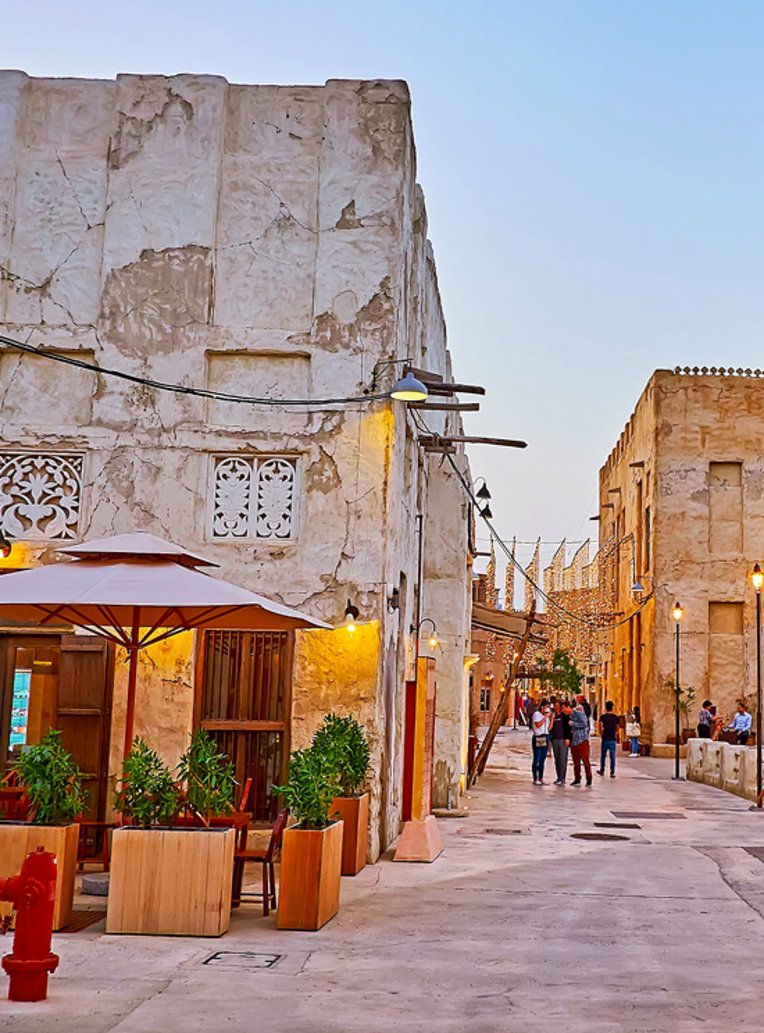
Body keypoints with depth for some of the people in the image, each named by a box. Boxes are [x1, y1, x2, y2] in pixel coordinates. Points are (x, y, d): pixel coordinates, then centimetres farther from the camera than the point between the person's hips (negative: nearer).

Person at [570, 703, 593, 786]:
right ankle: (577, 779, 14)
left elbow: (584, 724, -19)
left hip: (582, 740, -7)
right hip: (574, 741, 7)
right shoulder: (573, 715, 17)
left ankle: (589, 779, -2)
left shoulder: (582, 715, -3)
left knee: (585, 760, -6)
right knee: (576, 761, 8)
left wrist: (573, 724, -14)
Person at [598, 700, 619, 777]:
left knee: (603, 755, 13)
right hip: (613, 739, 1)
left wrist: (601, 734, 3)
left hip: (605, 738, -1)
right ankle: (612, 773, 0)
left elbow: (600, 727, -13)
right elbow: (618, 728, 8)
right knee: (612, 756, 2)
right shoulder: (616, 717, 1)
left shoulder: (603, 716, -5)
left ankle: (602, 771, 24)